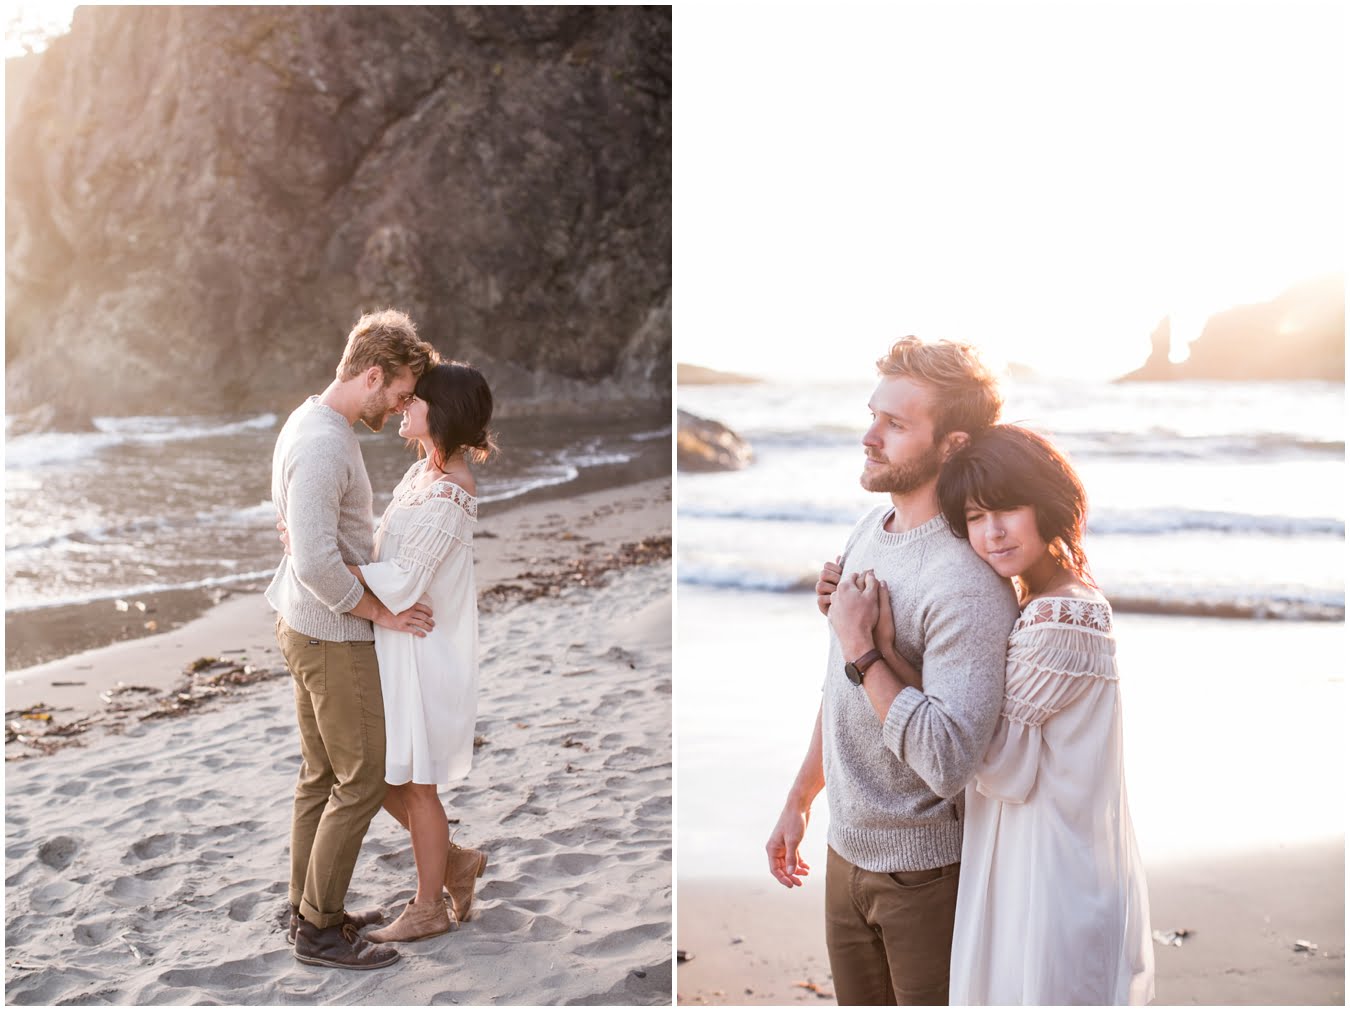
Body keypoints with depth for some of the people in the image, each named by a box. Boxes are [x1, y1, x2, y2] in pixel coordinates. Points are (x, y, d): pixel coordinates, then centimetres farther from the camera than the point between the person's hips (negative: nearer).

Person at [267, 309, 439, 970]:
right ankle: (319, 931, 9)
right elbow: (317, 563, -29)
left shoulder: (315, 423, 9)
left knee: (321, 776, 17)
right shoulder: (323, 445, -23)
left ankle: (309, 910, 28)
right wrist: (381, 612, -17)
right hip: (332, 637, -10)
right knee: (361, 780, -1)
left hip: (308, 628, 10)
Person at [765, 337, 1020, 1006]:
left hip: (926, 869, -7)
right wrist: (799, 801, 18)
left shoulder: (969, 584, -26)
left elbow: (947, 761, -32)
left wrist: (861, 645, -27)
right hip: (848, 850, 8)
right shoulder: (869, 530, 2)